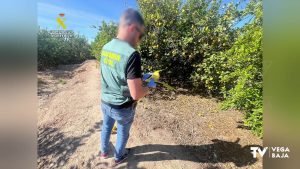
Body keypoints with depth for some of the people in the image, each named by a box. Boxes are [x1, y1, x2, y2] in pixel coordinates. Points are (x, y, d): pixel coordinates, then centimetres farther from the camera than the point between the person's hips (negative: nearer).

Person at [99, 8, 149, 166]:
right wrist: (149, 86, -8)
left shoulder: (106, 47, -4)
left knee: (106, 127, 30)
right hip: (122, 108, -6)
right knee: (123, 133, 23)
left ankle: (104, 151, 58)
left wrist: (137, 76, 11)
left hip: (105, 102, 7)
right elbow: (136, 95, -29)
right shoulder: (131, 54, -29)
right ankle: (118, 157, 51)